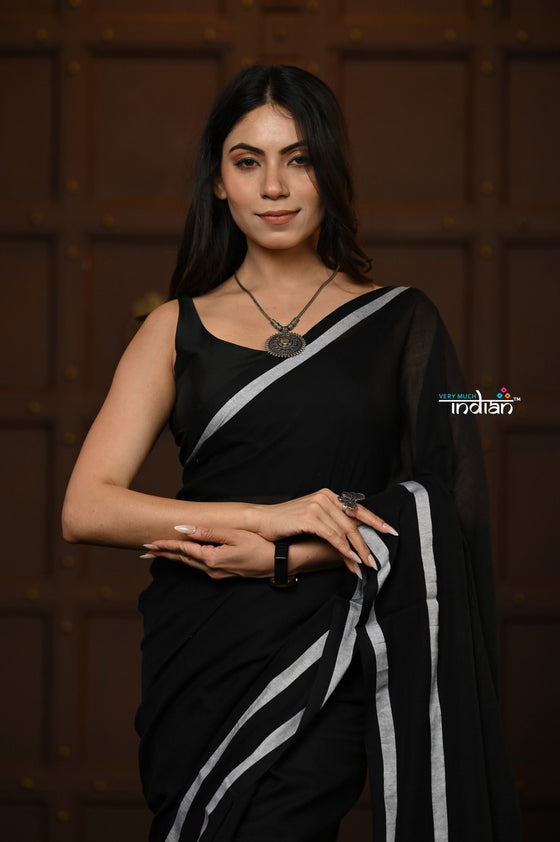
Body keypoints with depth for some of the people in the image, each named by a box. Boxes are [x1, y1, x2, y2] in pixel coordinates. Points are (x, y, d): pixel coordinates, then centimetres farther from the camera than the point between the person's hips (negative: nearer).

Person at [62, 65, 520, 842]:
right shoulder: (179, 328, 11)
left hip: (337, 647, -1)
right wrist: (267, 514, -11)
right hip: (203, 653, 2)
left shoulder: (400, 323, 9)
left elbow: (435, 510, 1)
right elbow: (85, 509, 0)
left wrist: (281, 559, -11)